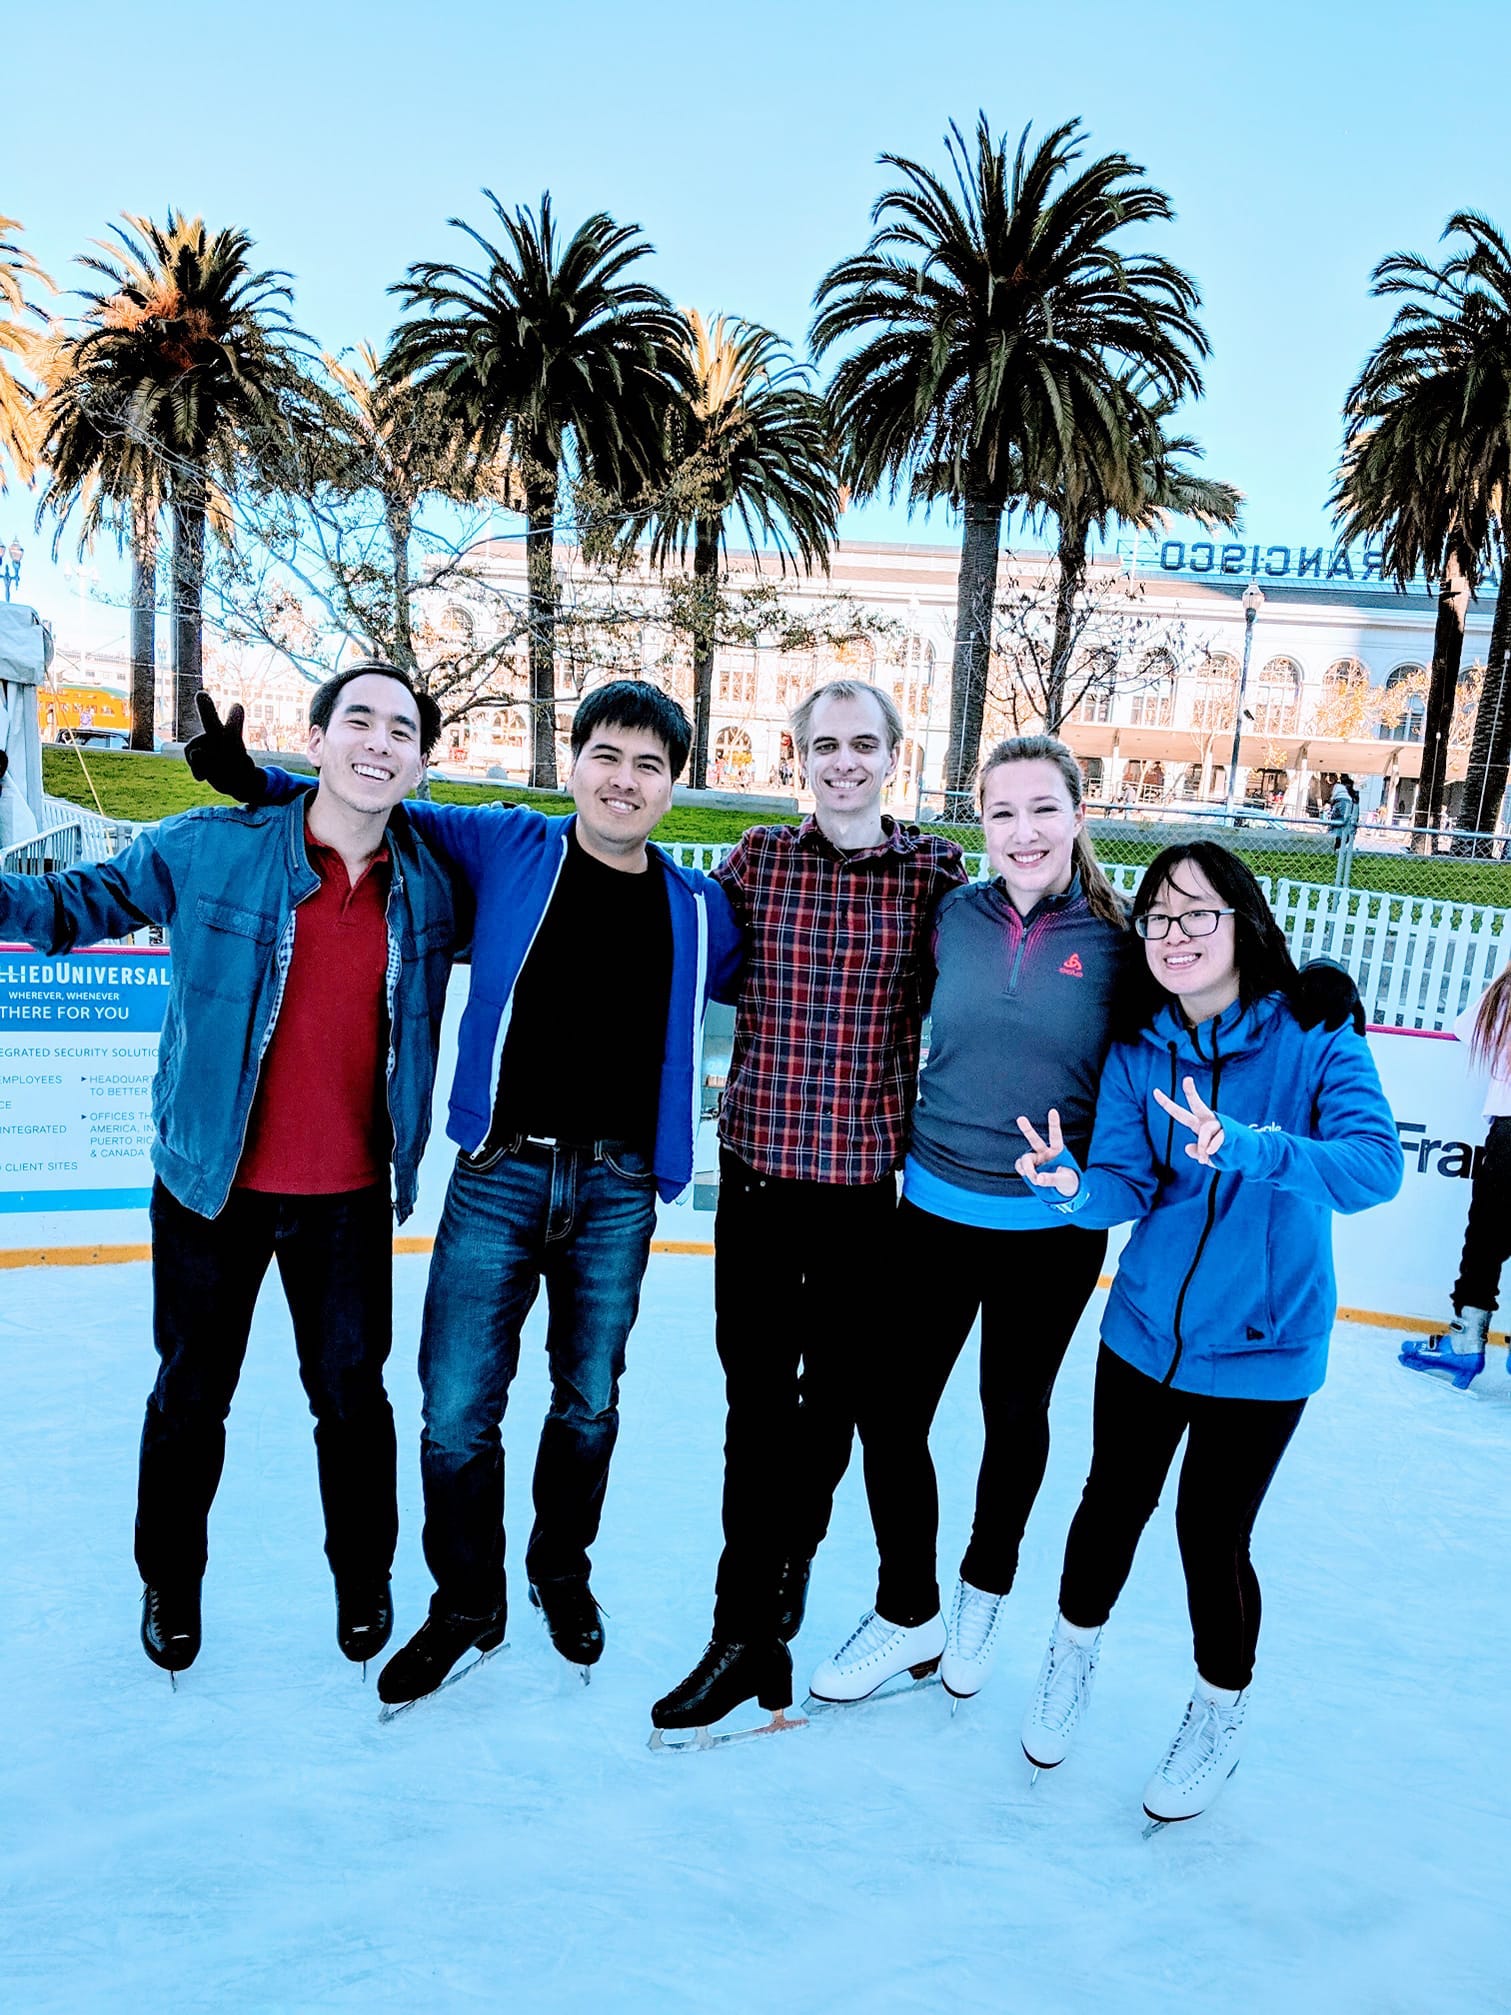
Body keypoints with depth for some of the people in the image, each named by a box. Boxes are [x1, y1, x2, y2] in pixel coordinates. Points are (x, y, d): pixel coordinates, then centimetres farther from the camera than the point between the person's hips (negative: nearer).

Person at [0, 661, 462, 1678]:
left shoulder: (430, 888, -3)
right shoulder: (207, 850, -11)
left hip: (349, 1196, 1)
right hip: (213, 1184, -1)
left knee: (351, 1394, 15)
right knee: (191, 1396, 16)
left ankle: (363, 1577, 39)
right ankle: (170, 1584, 41)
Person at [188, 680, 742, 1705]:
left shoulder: (699, 907, 4)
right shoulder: (503, 847, -1)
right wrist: (252, 777, 1)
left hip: (618, 1188, 2)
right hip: (499, 1174, -1)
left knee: (588, 1402, 16)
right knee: (458, 1411, 3)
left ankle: (562, 1575, 41)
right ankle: (467, 1603, 28)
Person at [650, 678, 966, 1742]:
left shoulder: (938, 870, -1)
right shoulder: (757, 858, 1)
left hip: (871, 1178, 0)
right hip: (760, 1165, 0)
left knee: (835, 1395, 13)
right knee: (758, 1395, 6)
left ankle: (784, 1569, 36)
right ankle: (748, 1628, 20)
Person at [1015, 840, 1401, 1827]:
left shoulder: (1315, 1040, -15)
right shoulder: (1136, 1052, -5)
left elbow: (1376, 1164, -28)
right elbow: (1129, 1186, -9)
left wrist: (1240, 1148, -43)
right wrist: (1078, 1189, -32)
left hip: (1262, 1345, -3)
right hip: (1146, 1329, 3)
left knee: (1212, 1534, 7)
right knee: (1112, 1505, 15)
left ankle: (1221, 1714, 38)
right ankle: (1075, 1652, 46)